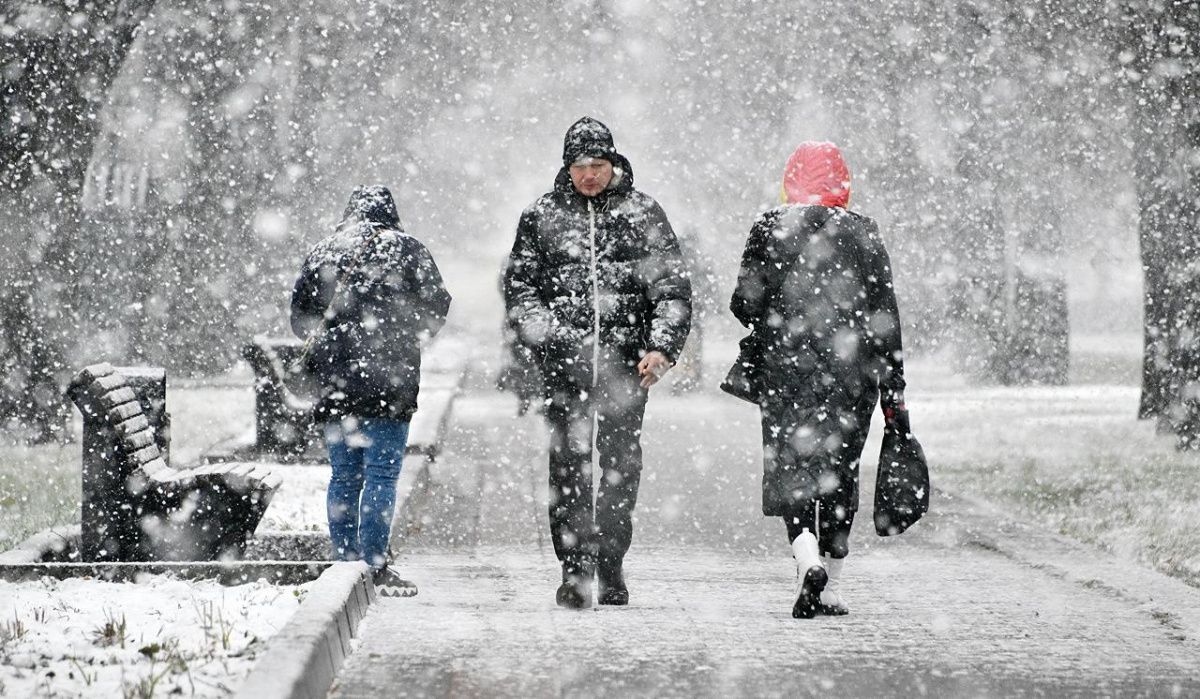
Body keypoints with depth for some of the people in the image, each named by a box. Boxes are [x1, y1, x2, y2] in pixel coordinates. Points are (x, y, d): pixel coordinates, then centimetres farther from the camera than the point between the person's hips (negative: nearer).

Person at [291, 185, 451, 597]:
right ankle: (375, 567, -8)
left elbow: (299, 315, 12)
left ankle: (343, 562, 10)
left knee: (344, 474, 10)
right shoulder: (406, 250, 0)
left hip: (336, 382, 4)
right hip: (389, 380, -4)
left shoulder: (323, 253, 9)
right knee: (382, 475, -4)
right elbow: (437, 307, 2)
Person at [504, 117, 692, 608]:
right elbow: (519, 287, 10)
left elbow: (672, 286, 6)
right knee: (569, 463, -4)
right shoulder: (542, 217, 9)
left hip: (625, 360, 0)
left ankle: (610, 566, 7)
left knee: (620, 463, -1)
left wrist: (662, 347, -7)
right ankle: (574, 569, 1)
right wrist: (545, 333, -6)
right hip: (563, 360, 0)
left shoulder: (642, 214, 7)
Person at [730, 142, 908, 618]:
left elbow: (745, 304, -2)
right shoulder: (862, 233, 2)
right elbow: (884, 315, 1)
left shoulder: (769, 230, -1)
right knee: (840, 471, 11)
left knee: (790, 468, 1)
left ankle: (808, 560, -24)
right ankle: (831, 588, 13)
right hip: (850, 370, 1)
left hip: (785, 366, -1)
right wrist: (893, 387, 6)